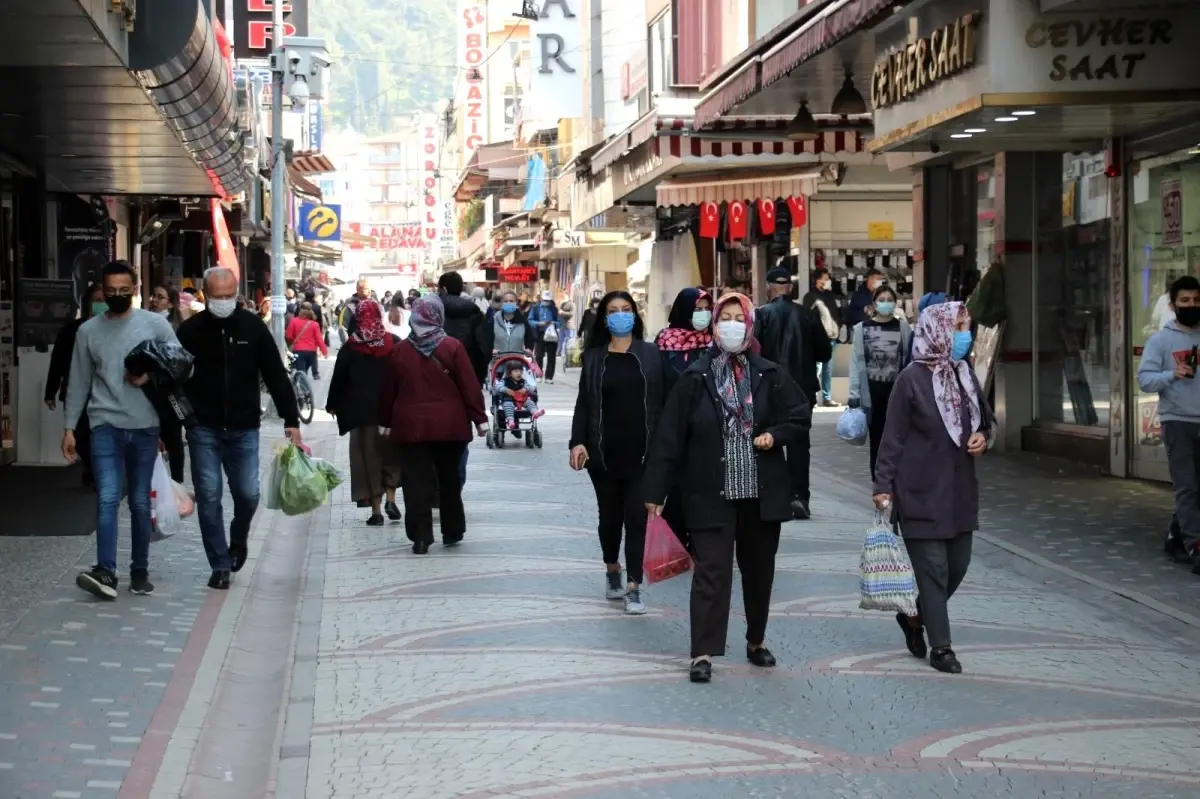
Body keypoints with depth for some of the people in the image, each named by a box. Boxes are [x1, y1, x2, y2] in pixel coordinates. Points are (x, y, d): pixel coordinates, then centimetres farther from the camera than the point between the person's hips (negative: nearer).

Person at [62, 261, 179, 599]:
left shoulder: (155, 324, 2)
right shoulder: (88, 330, 6)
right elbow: (78, 382, 10)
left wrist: (152, 376, -13)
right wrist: (69, 427, 8)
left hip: (145, 426, 0)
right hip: (105, 425, 0)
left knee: (140, 503, 8)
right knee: (107, 498, -13)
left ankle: (140, 571, 17)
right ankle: (105, 571, -21)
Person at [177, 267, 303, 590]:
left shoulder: (253, 327, -1)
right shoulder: (190, 331, -3)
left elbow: (276, 376, 1)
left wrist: (291, 420, -4)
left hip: (244, 429, 1)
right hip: (204, 430, -1)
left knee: (248, 495, 2)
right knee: (209, 497, -2)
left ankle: (238, 541, 33)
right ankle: (220, 566, 7)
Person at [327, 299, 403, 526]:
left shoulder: (350, 348, -2)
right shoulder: (395, 344, 0)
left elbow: (339, 379, 1)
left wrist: (333, 405, 13)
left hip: (361, 410, -1)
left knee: (368, 457, 4)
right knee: (391, 454, 15)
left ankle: (376, 511, 1)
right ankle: (390, 498, -1)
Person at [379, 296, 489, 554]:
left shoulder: (400, 350, 2)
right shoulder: (452, 347, -5)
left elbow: (387, 391, 8)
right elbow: (469, 386, -6)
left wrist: (387, 422, 18)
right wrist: (480, 418, 0)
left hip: (410, 426, 0)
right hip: (449, 425, 0)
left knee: (416, 482, 3)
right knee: (449, 480, 14)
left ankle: (420, 538, -2)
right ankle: (452, 532, 21)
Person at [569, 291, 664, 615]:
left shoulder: (651, 355, 3)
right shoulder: (593, 357, 5)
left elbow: (663, 401, 1)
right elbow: (583, 404, 2)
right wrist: (577, 442, -10)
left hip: (641, 451, -1)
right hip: (604, 451, 1)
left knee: (637, 516, -5)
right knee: (610, 515, 12)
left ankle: (634, 588, -3)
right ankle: (612, 570, 36)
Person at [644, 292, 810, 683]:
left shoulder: (769, 375, 2)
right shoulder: (695, 378, -4)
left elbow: (802, 415, 12)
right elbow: (670, 435, -5)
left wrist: (775, 435, -9)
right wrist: (656, 491, -7)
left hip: (761, 490, 3)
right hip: (711, 492, -3)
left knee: (759, 569, 13)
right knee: (711, 570, -7)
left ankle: (756, 642, 30)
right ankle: (703, 654, -4)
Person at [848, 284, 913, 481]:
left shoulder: (903, 327, 3)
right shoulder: (862, 328, 2)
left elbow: (909, 359, 1)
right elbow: (856, 362, 0)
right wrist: (854, 394, -5)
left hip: (896, 389, 0)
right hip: (872, 390, 0)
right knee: (876, 437, 5)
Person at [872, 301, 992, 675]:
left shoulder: (965, 374, 7)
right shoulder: (912, 379, -11)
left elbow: (984, 419, 21)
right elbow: (893, 437, -9)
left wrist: (982, 436, -1)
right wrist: (883, 485, -12)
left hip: (960, 489, 7)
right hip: (922, 491, -6)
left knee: (958, 564, 11)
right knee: (933, 568, -2)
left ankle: (914, 616, 33)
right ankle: (940, 647, 7)